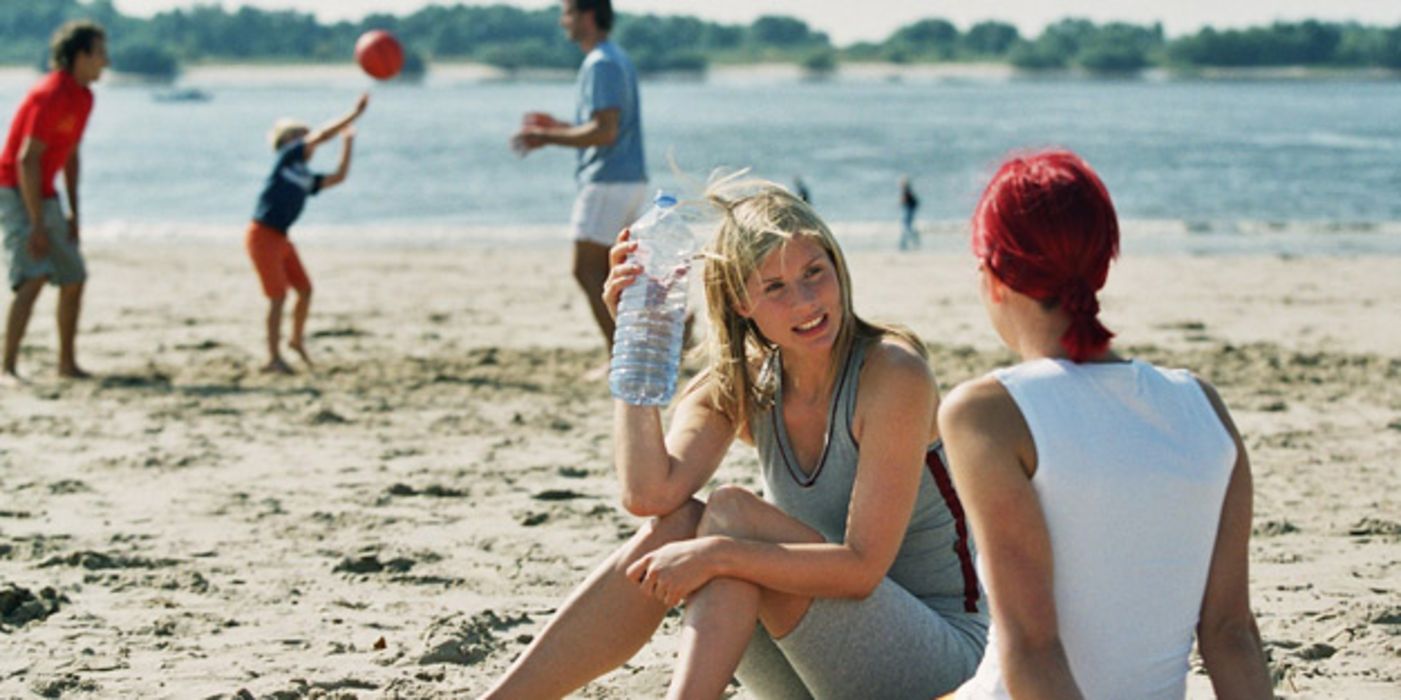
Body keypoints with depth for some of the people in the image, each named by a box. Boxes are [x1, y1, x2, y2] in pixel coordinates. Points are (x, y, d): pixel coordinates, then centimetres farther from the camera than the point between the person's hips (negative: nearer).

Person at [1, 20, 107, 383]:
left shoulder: (84, 97, 7)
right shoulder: (51, 96, -21)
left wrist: (73, 213, 16)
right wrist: (37, 225, -26)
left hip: (44, 196, 9)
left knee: (74, 279, 12)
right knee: (34, 277, -23)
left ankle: (67, 363, 24)